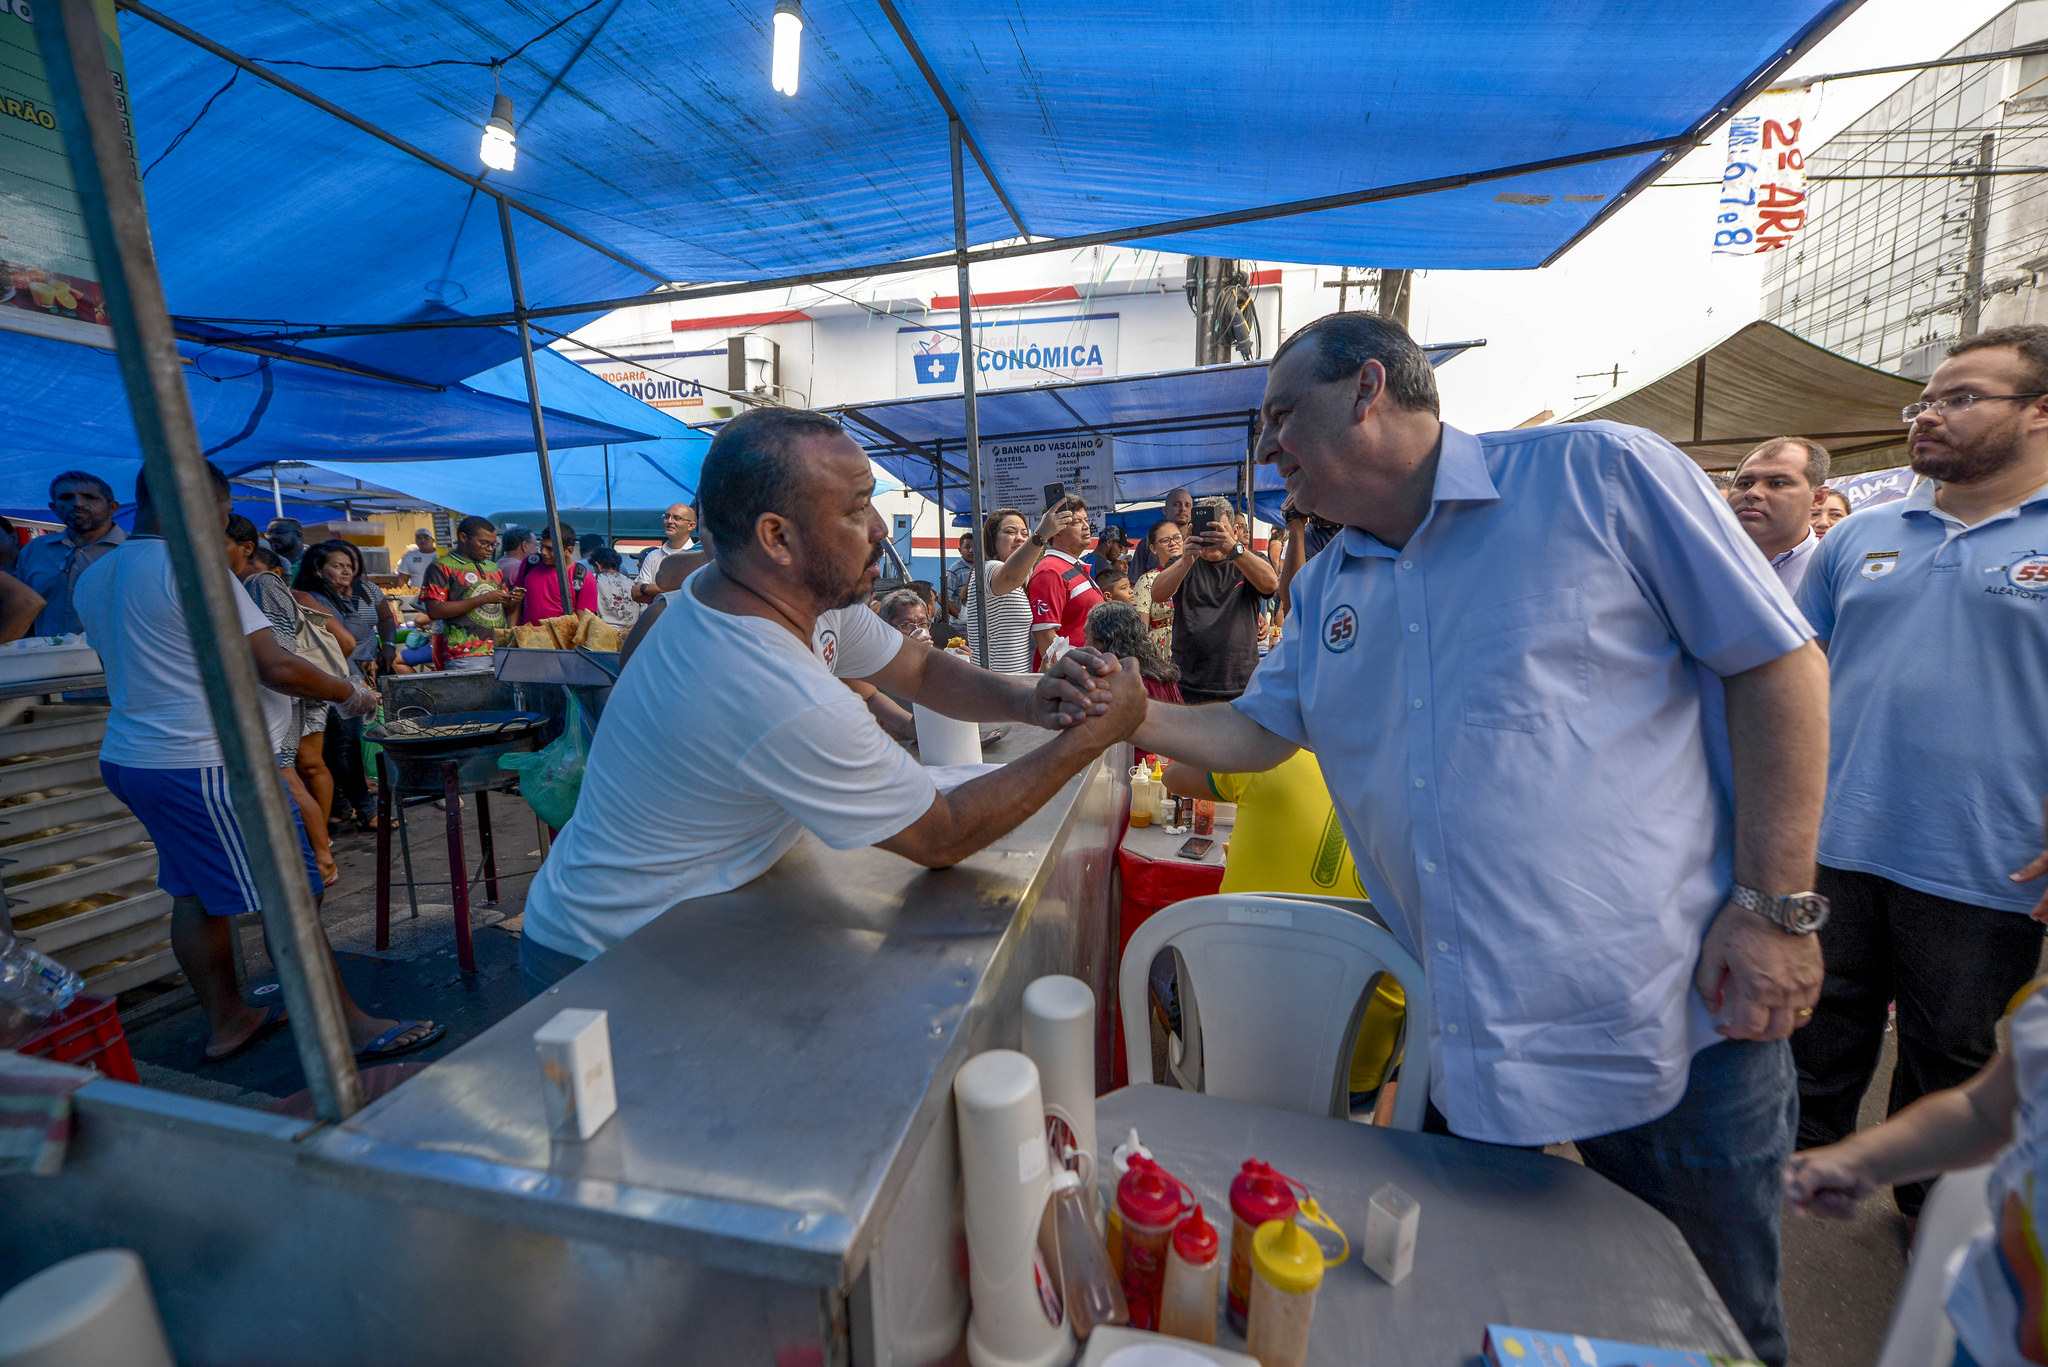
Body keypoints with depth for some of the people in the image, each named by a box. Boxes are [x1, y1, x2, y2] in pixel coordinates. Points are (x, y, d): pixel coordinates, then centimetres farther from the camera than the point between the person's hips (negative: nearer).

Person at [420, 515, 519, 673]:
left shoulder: (493, 568, 22)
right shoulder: (442, 567, 2)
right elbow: (434, 611, -9)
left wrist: (514, 601, 2)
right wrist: (482, 599, -13)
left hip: (502, 651, 6)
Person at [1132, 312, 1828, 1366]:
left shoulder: (1600, 473, -8)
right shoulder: (1323, 590, 8)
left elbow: (1778, 660, -7)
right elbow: (1254, 732, 13)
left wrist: (1776, 905, -12)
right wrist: (1128, 712, -2)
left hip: (1676, 1014, -4)